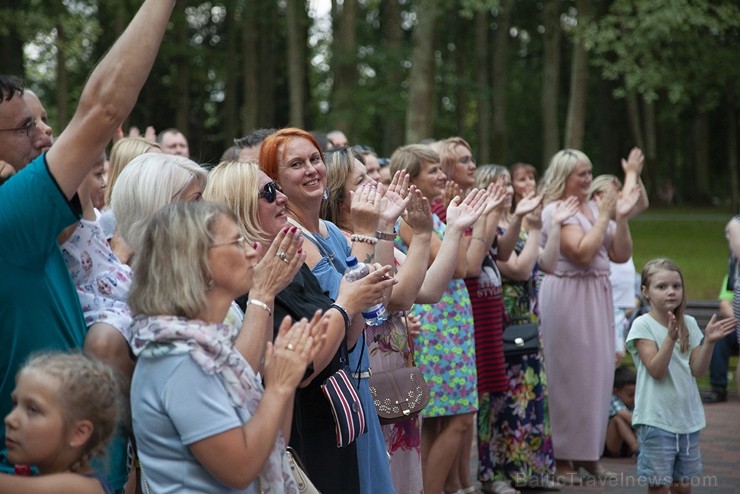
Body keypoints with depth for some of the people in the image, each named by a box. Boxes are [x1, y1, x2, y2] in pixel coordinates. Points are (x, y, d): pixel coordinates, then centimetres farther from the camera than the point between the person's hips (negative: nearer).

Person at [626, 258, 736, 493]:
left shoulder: (689, 324, 6)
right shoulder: (642, 325, -9)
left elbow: (697, 369, 2)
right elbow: (656, 371, -17)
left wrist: (708, 341, -13)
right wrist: (670, 337, -29)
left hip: (688, 418, 5)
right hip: (656, 420, -5)